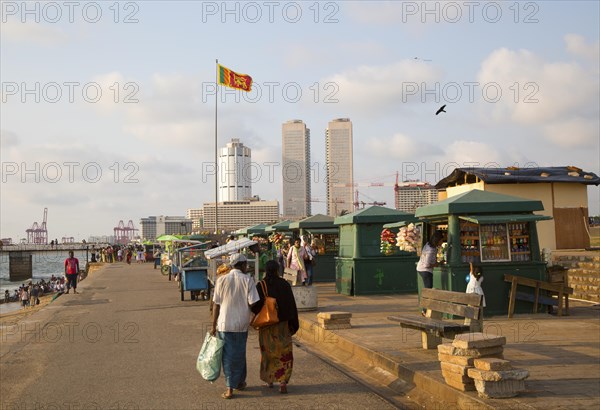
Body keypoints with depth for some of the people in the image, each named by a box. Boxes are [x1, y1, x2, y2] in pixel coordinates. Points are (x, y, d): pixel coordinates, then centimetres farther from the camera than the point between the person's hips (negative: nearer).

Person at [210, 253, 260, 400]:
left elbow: (216, 304, -2)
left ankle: (230, 389, 2)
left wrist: (214, 325, 4)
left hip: (225, 323, 0)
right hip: (242, 324, 0)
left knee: (228, 355, 5)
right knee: (240, 354, 16)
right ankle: (240, 382, 31)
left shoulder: (222, 280, -3)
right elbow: (253, 303, -10)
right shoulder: (248, 280, -6)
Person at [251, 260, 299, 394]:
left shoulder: (260, 286, -10)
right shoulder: (284, 285, -8)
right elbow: (292, 305, -8)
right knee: (284, 354, 7)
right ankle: (283, 381, -9)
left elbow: (254, 307, -11)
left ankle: (269, 379, 29)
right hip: (282, 325, 0)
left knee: (268, 352, 19)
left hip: (266, 326, 1)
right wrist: (293, 324, 1)